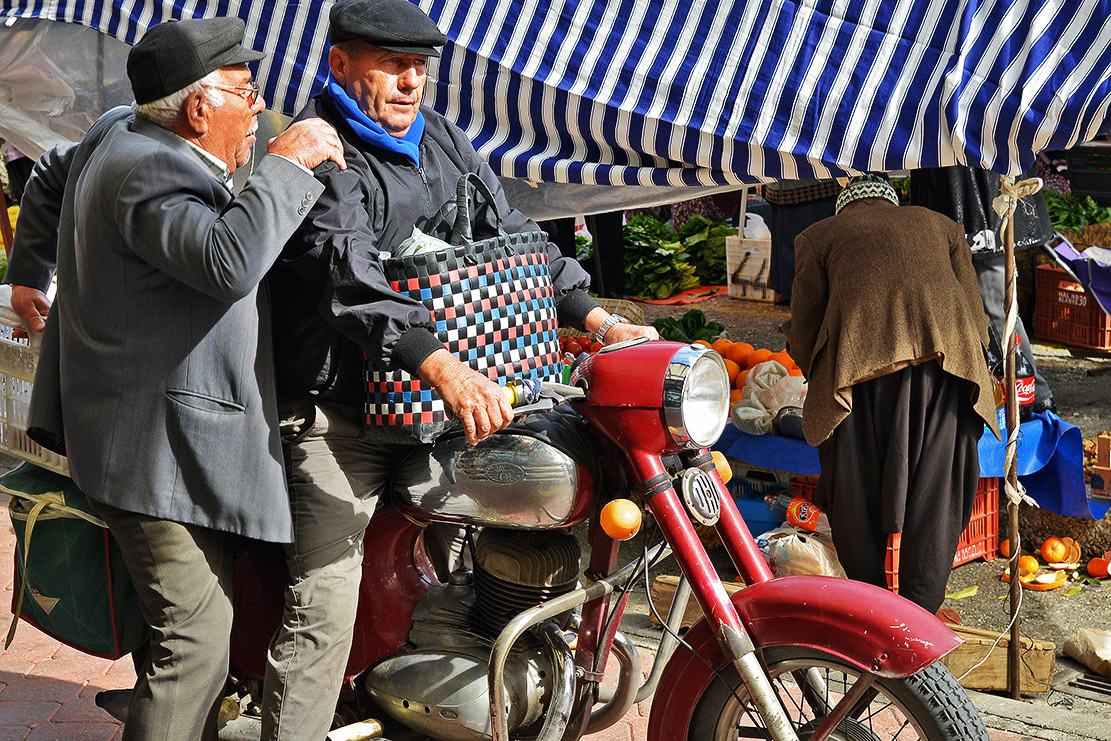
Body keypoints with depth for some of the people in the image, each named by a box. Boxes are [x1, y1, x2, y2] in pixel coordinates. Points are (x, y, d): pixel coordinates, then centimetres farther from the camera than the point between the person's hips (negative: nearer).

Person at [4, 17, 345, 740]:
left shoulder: (122, 131, 13)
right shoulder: (150, 172, -21)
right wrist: (287, 162, -25)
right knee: (197, 645, -10)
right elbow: (229, 260, -38)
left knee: (195, 626, 21)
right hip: (163, 452, -12)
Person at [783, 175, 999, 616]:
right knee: (933, 492, 8)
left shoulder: (818, 236, 25)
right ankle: (921, 613, 9)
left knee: (858, 495, 9)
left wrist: (823, 383, 33)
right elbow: (977, 321, 24)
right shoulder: (940, 226, 32)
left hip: (860, 364, -2)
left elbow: (803, 333, 17)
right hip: (946, 358, 2)